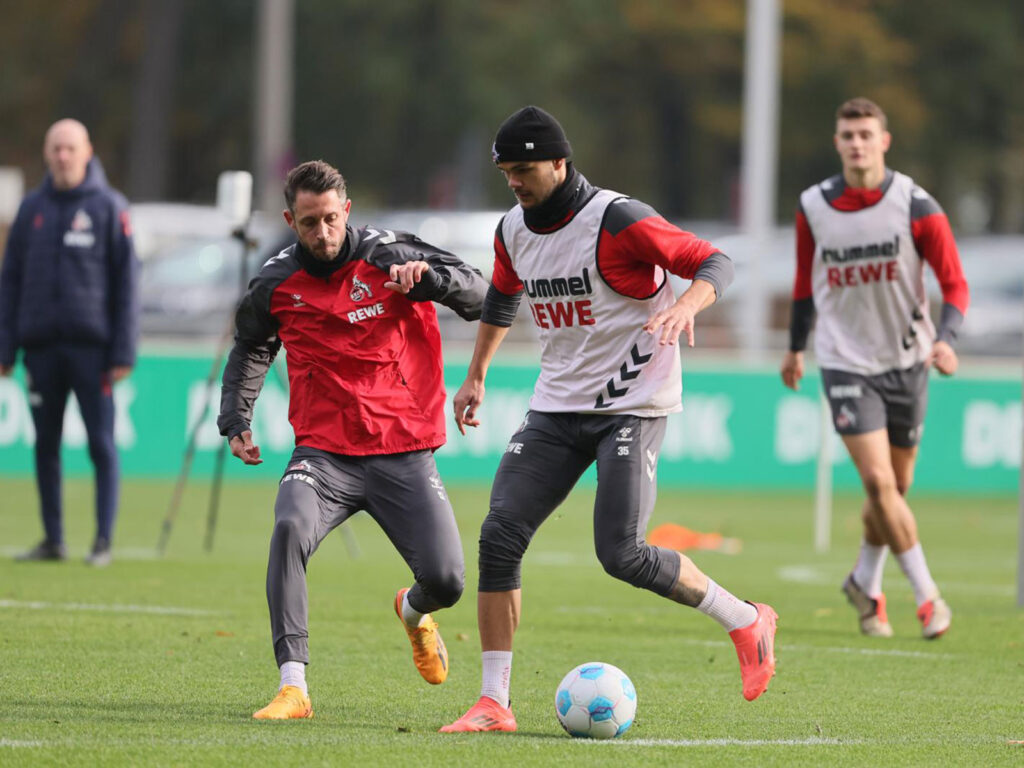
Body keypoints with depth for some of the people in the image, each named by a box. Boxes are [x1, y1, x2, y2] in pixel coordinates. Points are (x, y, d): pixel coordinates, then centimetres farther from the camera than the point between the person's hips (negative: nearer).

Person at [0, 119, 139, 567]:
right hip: (41, 345, 4)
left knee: (101, 443, -4)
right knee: (46, 445, 6)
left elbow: (126, 281, -1)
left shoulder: (109, 207, 0)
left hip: (91, 344, -4)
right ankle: (52, 539, 13)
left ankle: (104, 541, -1)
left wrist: (124, 352, -7)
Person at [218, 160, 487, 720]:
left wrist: (428, 275, -24)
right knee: (290, 528, -31)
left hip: (405, 453, -1)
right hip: (323, 453, 1)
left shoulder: (388, 256, -4)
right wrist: (236, 420, 13)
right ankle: (293, 686, -31)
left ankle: (414, 611, 33)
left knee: (445, 582, -10)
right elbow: (250, 349, 24)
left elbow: (479, 297, -6)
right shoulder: (277, 284, 4)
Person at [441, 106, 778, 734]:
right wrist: (476, 376, 33)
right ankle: (494, 704, -3)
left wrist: (686, 304, -35)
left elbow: (716, 264, -15)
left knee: (622, 554, -17)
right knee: (500, 536, -8)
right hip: (556, 409, 7)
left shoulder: (618, 222, -16)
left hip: (631, 406, -7)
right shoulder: (514, 230, 7)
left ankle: (746, 622, 6)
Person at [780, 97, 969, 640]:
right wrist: (796, 347, 21)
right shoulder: (813, 208, -3)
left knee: (895, 487, 10)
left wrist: (946, 339, -25)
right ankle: (926, 595, -5)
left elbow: (954, 284, -7)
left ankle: (866, 583, 33)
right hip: (845, 362, -1)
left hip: (905, 360, 1)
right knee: (879, 482, -14)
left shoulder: (916, 206, -9)